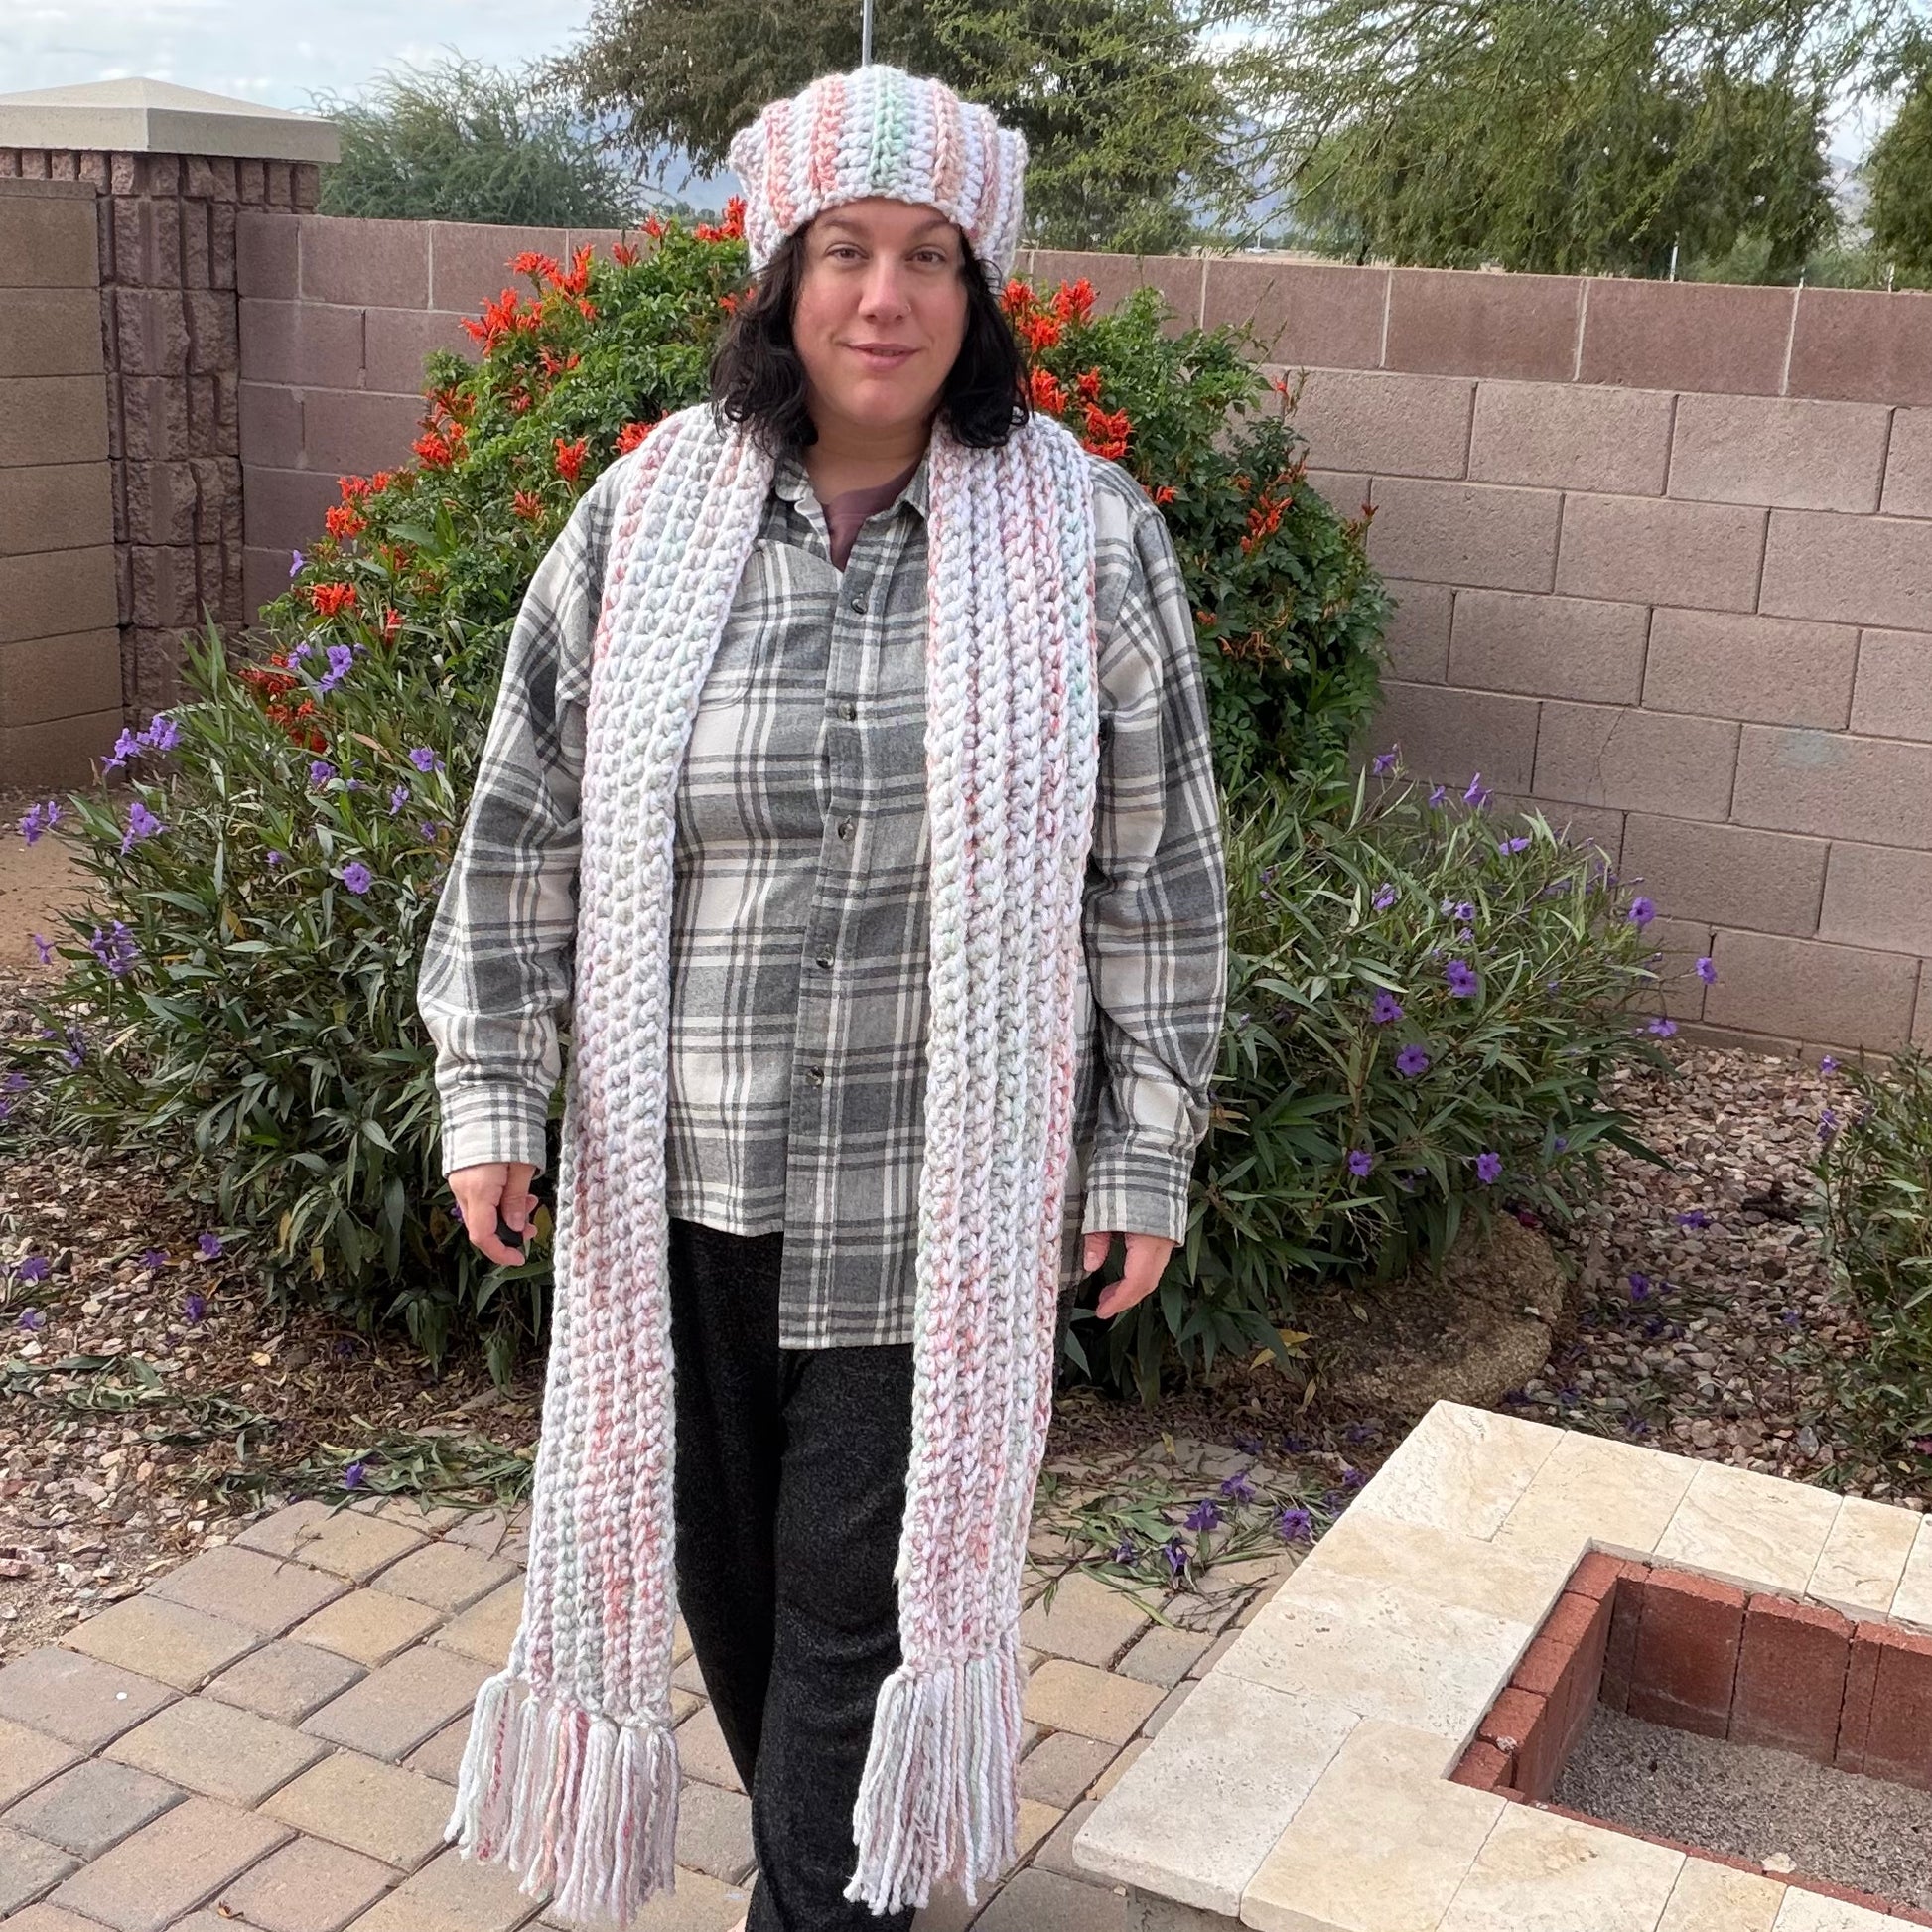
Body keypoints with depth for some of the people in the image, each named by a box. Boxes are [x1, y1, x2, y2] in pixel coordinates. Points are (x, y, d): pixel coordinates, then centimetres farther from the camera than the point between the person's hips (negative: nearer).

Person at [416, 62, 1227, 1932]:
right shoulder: (640, 522, -1)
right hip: (679, 1169, 3)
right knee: (719, 1552, 17)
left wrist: (1145, 1155, -1)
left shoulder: (1087, 539, -5)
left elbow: (1155, 873, -1)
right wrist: (491, 1088, 0)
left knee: (859, 1587, 5)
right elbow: (526, 825, 4)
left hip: (934, 1194, -2)